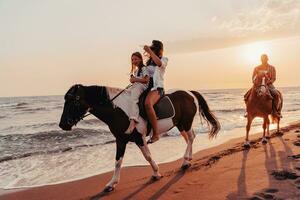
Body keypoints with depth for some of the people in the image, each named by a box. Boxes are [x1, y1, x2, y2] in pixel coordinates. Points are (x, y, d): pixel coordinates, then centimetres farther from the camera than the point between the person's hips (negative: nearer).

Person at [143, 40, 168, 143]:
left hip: (157, 88, -8)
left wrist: (150, 52, -24)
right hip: (146, 87, 8)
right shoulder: (148, 61, 21)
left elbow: (159, 63, -23)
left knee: (148, 104, -36)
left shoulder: (164, 59, 3)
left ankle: (155, 134, -33)